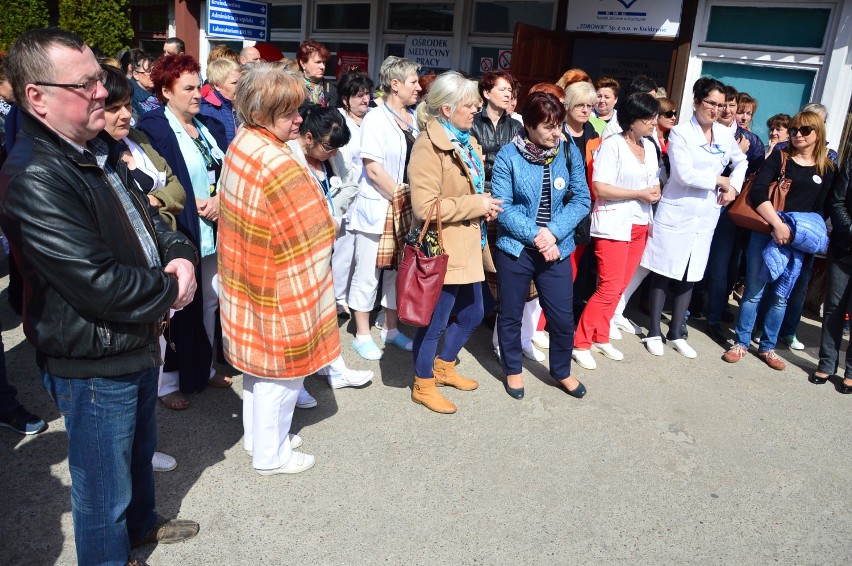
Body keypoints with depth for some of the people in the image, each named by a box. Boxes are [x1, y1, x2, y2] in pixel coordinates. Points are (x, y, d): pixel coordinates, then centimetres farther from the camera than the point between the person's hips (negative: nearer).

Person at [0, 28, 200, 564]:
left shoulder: (101, 148, 4)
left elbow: (145, 214, 13)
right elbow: (101, 285, -31)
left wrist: (179, 254, -8)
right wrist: (171, 289, -14)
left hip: (139, 340, 10)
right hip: (93, 364, -9)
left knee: (140, 449, 31)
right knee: (104, 488, 13)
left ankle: (141, 522, 55)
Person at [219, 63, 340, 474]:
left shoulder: (239, 146, 2)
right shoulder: (281, 167, -27)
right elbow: (312, 234, -22)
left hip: (247, 279, 9)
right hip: (280, 289, -9)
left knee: (259, 359, 23)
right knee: (281, 369, 8)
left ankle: (256, 433, 42)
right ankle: (270, 454, 27)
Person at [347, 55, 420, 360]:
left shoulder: (414, 119, 8)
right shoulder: (376, 119, -10)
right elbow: (374, 169, -16)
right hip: (378, 207, -6)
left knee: (398, 271, 14)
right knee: (368, 275, 3)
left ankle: (391, 328, 29)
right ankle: (362, 335, 17)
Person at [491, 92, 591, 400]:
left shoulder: (570, 152, -2)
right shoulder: (508, 156, -10)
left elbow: (582, 199, -2)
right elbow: (502, 206, -13)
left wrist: (553, 232, -15)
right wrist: (535, 236, -20)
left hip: (557, 248, 2)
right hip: (515, 247, -2)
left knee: (562, 317, 8)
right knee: (511, 315, 13)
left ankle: (561, 370, 35)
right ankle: (513, 369, 36)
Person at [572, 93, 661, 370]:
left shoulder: (650, 147, 12)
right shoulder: (612, 145, -11)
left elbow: (654, 181, 23)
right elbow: (601, 188, -17)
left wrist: (655, 191, 0)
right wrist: (640, 194, -16)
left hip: (639, 225, 7)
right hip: (613, 225, -7)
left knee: (619, 288, 10)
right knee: (609, 289, -8)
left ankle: (601, 338, 24)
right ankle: (580, 343, 5)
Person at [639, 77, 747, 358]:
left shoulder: (725, 134, 8)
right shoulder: (680, 132, -9)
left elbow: (741, 161, 24)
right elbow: (685, 174, -19)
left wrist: (733, 187, 7)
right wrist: (720, 181, -8)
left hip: (706, 216, 5)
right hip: (676, 213, -5)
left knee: (689, 277, 11)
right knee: (663, 274, 2)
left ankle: (676, 334, 22)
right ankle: (654, 332, 15)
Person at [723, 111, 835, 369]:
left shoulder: (827, 169, 8)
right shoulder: (779, 158, 1)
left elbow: (822, 209, 8)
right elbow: (757, 192, -12)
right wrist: (778, 224, -20)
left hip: (800, 242, 2)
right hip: (766, 233, -2)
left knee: (781, 297, 7)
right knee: (754, 291, 3)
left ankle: (767, 347, 20)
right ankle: (741, 343, 14)